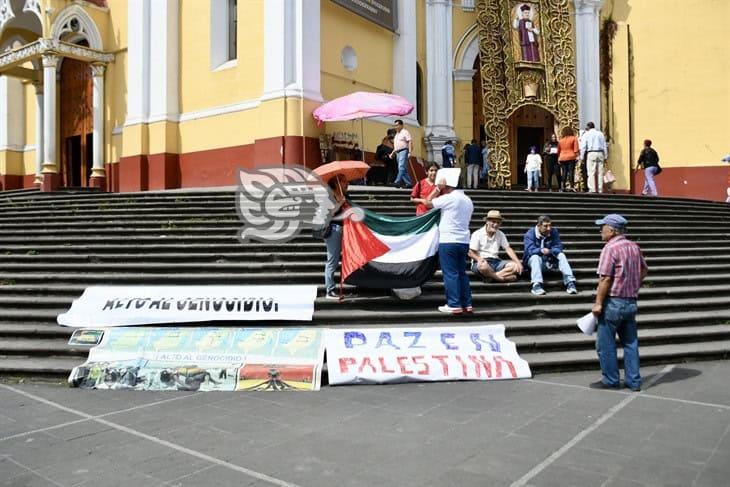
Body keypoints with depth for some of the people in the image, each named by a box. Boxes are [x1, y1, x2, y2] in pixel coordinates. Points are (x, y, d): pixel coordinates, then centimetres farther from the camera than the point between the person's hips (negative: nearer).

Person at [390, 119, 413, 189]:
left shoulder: (405, 132, -2)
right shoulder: (397, 134, 24)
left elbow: (410, 142, -11)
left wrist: (410, 152, -20)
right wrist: (392, 153, 19)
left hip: (404, 151, -9)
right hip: (398, 152, 9)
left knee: (401, 167, -19)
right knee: (404, 169, 6)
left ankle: (398, 182, -30)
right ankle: (409, 183, 9)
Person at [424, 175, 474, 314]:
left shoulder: (449, 198, -9)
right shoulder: (468, 200, 16)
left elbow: (427, 203, -2)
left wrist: (438, 188, 4)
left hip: (448, 241, -7)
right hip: (463, 241, 8)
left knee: (450, 274, -3)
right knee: (461, 272, 12)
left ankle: (454, 305, -2)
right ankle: (467, 304, 13)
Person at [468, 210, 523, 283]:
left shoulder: (500, 234, 16)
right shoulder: (477, 234, 0)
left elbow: (508, 249, 9)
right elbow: (471, 253, -3)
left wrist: (518, 262, -7)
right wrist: (479, 259, -26)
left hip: (496, 261, 5)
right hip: (482, 262, -5)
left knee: (515, 266, -21)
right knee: (483, 266, -41)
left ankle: (491, 276, -34)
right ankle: (504, 277, -27)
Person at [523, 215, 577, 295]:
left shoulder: (554, 232, -2)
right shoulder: (530, 234, -13)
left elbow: (558, 247, -13)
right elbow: (530, 250, -27)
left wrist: (549, 251, -36)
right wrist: (541, 251, -49)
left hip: (550, 261, 3)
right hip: (533, 260, -3)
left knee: (561, 255, -22)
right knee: (536, 257, -35)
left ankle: (570, 283, -32)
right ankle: (536, 285, -51)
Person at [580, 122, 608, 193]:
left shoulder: (586, 134, 5)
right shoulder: (600, 133, 15)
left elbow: (583, 147, 0)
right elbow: (605, 146, 13)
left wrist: (582, 157, 3)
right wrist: (605, 157, 15)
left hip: (591, 153, -4)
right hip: (600, 153, 4)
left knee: (591, 173, -5)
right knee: (600, 172, 4)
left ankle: (592, 189, -11)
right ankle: (600, 190, 4)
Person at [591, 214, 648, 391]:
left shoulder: (610, 248, -16)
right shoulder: (634, 247, 9)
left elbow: (605, 278, -20)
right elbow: (644, 270, 23)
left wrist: (598, 303, -16)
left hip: (613, 302, -8)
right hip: (631, 302, 8)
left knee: (605, 344, 4)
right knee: (630, 343, 13)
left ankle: (610, 380, 11)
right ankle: (634, 381, 18)